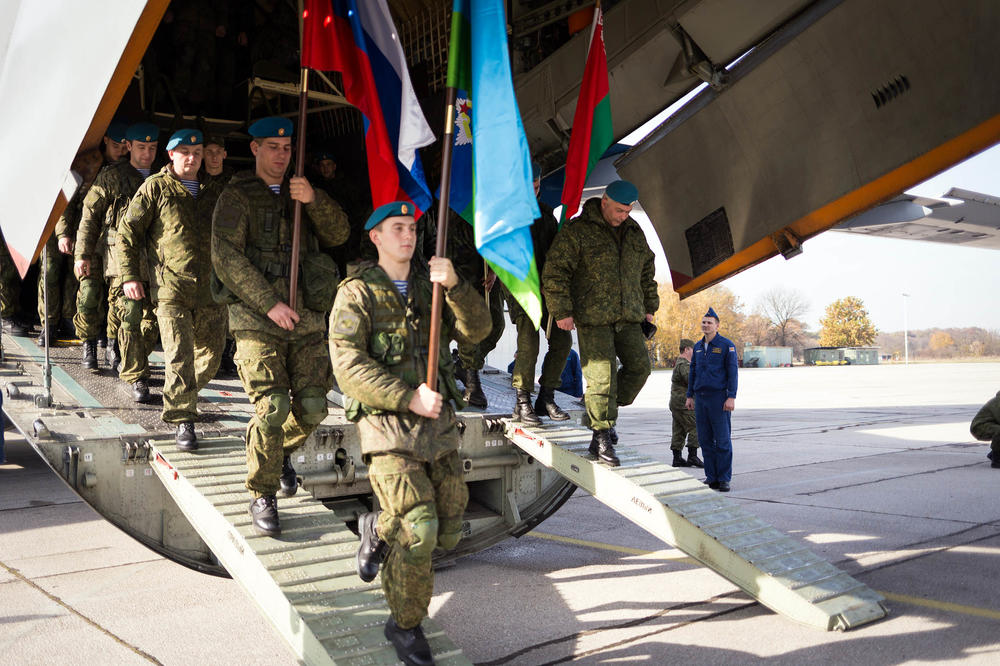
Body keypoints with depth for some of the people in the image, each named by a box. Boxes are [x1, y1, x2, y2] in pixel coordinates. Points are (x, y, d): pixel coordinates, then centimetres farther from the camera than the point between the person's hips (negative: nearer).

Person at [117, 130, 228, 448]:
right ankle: (184, 421, -4)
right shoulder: (155, 188, 1)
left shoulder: (216, 189, 12)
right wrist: (129, 275, -3)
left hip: (211, 289, 4)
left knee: (211, 353, 11)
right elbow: (127, 231, 3)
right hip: (171, 289, -4)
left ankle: (183, 396, 37)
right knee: (179, 356, -11)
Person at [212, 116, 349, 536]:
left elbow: (338, 234, 4)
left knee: (312, 407, 1)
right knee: (272, 406, -14)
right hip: (257, 321, -4)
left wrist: (313, 200, -14)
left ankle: (280, 452, 33)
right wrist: (270, 303, -16)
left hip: (307, 321, 5)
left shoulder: (301, 194, 18)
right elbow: (226, 257, -10)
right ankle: (262, 495, 4)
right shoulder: (236, 197, 2)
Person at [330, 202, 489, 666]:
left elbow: (476, 329, -1)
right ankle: (405, 624, 10)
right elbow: (348, 365, -14)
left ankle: (378, 529, 36)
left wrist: (455, 286, -18)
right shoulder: (357, 293, -3)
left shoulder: (430, 291, 14)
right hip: (389, 425, -6)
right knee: (420, 530, -13)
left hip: (438, 426, 6)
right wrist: (408, 397, -20)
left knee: (448, 531, 8)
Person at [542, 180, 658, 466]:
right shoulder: (577, 231, -7)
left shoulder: (634, 232, 13)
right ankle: (601, 438, -1)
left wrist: (649, 307, 22)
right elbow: (555, 272, -9)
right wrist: (561, 311, -13)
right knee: (602, 375, -10)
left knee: (639, 367, 2)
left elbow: (647, 270, 25)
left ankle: (603, 413, 22)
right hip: (592, 318, -6)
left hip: (628, 316, 6)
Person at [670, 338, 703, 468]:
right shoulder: (683, 365, -14)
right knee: (695, 428, -8)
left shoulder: (679, 363, 20)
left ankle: (677, 458, 11)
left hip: (676, 403, 11)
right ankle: (692, 456, -9)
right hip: (684, 403, -11)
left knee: (679, 431, 10)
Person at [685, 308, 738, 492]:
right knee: (705, 440, 6)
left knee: (722, 441, -4)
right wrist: (690, 396, 15)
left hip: (719, 397, -6)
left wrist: (731, 397, -14)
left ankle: (724, 479, 1)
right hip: (701, 399, 6)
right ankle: (711, 478, 12)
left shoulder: (726, 345, -3)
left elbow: (732, 371, -7)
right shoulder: (698, 346, 14)